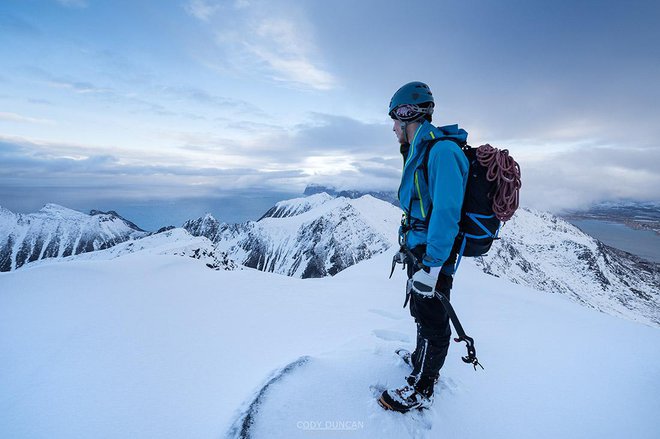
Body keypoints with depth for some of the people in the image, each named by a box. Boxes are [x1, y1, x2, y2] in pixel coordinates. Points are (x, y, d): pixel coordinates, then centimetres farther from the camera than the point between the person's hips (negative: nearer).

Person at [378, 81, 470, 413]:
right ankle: (422, 359, 49)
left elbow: (446, 213, -27)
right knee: (421, 312, 25)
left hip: (434, 255, -10)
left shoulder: (442, 150, -20)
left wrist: (431, 266, -26)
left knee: (432, 320, 7)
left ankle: (421, 390, 27)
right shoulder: (420, 151, 12)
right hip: (419, 249, 10)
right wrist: (408, 246, 22)